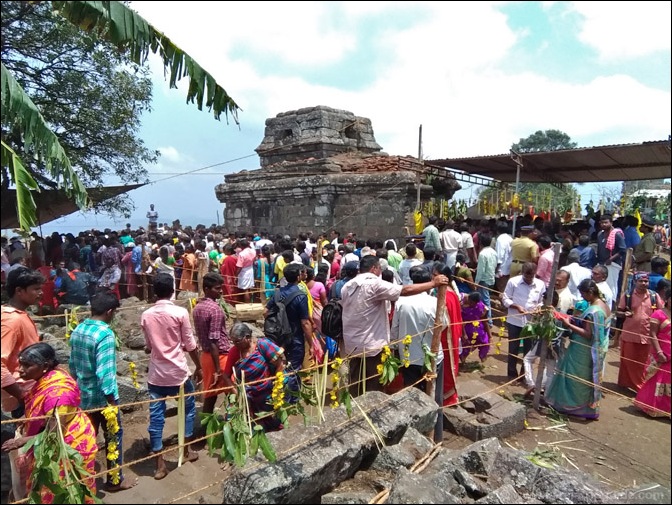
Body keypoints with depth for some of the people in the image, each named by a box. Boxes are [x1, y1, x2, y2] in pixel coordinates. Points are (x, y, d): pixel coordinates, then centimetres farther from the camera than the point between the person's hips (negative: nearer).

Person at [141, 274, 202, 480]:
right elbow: (190, 345, -8)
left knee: (156, 416, 7)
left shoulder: (146, 315, 0)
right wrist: (199, 367, 5)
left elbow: (148, 346, 12)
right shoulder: (180, 313, -12)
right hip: (178, 371, -3)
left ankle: (159, 463, 12)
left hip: (156, 374, 3)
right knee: (188, 407, 19)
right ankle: (187, 449, 28)